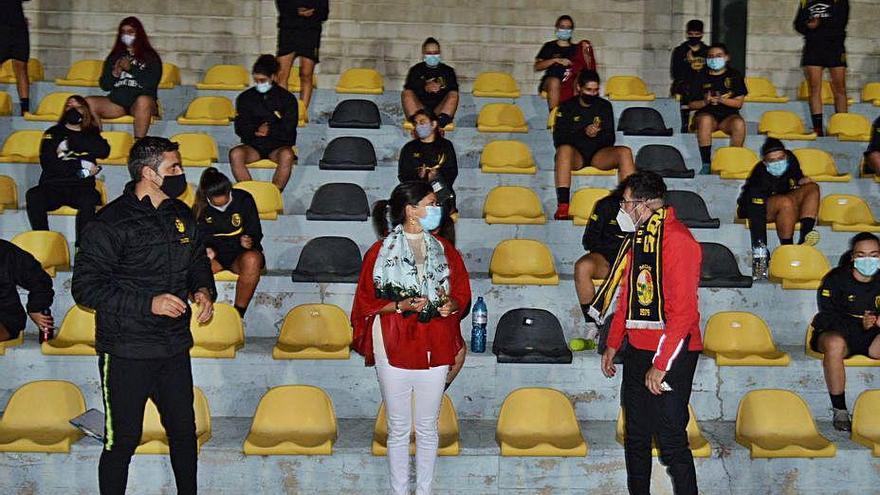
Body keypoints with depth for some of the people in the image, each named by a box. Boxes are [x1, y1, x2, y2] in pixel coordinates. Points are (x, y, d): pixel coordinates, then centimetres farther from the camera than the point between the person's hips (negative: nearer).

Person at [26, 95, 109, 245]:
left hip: (81, 187, 0)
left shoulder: (91, 135, 20)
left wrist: (72, 141, -5)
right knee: (33, 196, -32)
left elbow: (104, 151, -3)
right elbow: (47, 162, -1)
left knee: (88, 199, -36)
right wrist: (80, 166, -7)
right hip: (53, 186, 1)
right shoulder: (53, 133, 16)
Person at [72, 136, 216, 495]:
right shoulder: (111, 223, -14)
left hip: (175, 348, 6)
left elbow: (198, 261, 23)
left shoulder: (182, 216, 7)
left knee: (184, 432, 16)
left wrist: (203, 289, 1)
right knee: (122, 440, 3)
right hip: (126, 354, -6)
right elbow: (85, 287, -16)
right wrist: (148, 303, -23)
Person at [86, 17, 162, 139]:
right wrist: (115, 73, -4)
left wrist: (131, 69, -12)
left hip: (140, 101, -4)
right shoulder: (114, 57, 19)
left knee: (143, 101, -40)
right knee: (87, 102, -21)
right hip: (116, 101, 4)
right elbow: (105, 86, 14)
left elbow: (151, 83, -7)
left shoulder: (150, 57, 9)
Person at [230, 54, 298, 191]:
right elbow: (240, 128, 7)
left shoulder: (287, 98, 6)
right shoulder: (245, 98, 13)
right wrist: (256, 131, -11)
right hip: (253, 146, 2)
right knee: (235, 154, -32)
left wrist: (270, 131, -9)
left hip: (278, 145, -2)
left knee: (287, 155, -38)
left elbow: (288, 129, 1)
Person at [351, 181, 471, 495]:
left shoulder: (444, 250, 6)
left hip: (434, 350, 3)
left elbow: (462, 293, 12)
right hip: (394, 348, -3)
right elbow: (366, 303, -2)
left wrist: (451, 304, -10)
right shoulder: (380, 252, -4)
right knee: (398, 429, 8)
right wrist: (402, 305, -17)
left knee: (427, 428, 11)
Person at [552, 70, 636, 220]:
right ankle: (562, 207, -48)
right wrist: (583, 133, -20)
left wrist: (598, 135, -15)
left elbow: (610, 139, 8)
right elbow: (558, 139, -5)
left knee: (625, 152, -27)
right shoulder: (567, 107, 7)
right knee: (564, 149, -38)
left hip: (599, 154, 3)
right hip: (576, 155, -2)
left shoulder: (604, 106, 14)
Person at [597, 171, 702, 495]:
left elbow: (683, 312, -20)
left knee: (672, 442, -6)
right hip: (638, 351, 9)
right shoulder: (637, 238, 13)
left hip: (670, 355, -9)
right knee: (636, 437, 15)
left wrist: (661, 364, -20)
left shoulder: (676, 239, -15)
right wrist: (613, 344, 21)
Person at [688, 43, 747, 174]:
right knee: (706, 119, -37)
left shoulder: (735, 75, 10)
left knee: (739, 123, -34)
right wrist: (706, 101, -12)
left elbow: (738, 102, 2)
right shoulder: (701, 77, 10)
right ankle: (706, 164, -36)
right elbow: (691, 104, 8)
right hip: (706, 113, 0)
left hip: (728, 116, 0)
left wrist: (720, 99, -13)